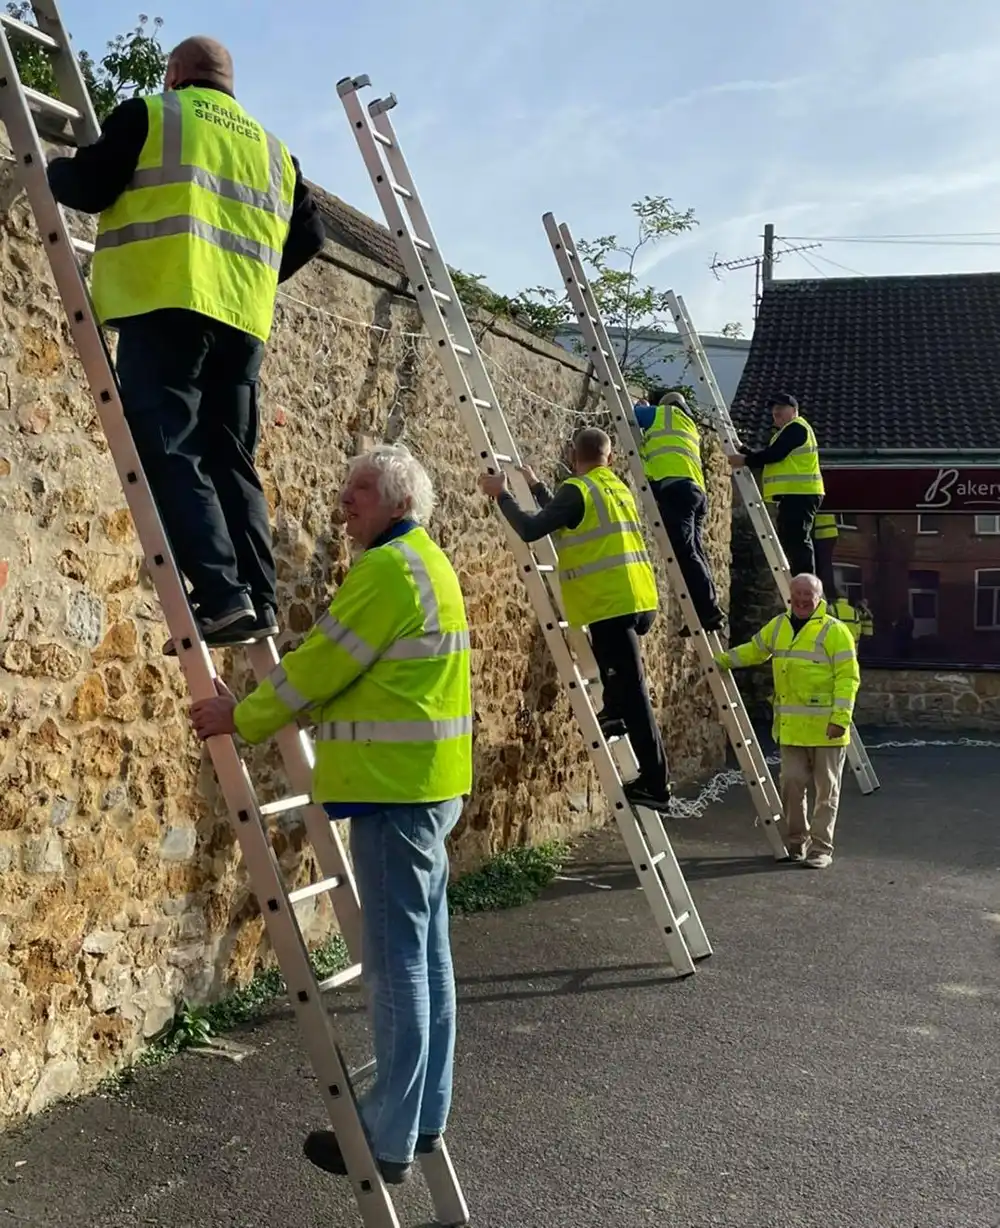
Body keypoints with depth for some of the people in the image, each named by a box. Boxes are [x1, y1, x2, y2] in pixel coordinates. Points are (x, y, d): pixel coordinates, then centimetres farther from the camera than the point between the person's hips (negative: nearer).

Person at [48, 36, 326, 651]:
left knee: (170, 454, -10)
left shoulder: (150, 115, 10)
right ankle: (259, 600, -1)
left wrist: (55, 169, 24)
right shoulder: (272, 149, 26)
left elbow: (87, 187, 3)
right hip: (243, 318, 6)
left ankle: (222, 598, -23)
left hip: (167, 303, -6)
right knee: (230, 460, 9)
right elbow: (310, 233, 22)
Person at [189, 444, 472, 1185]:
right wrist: (267, 713, 18)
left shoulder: (388, 568, -14)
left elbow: (322, 663, -14)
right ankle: (426, 1118, 24)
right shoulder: (426, 562, 18)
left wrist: (242, 717, -2)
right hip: (427, 785, 10)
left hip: (395, 790, -10)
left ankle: (389, 1140, 6)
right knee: (427, 954, 14)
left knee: (396, 961, -4)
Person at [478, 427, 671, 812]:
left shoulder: (577, 489, -6)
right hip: (640, 599, 8)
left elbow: (531, 530, -13)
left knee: (633, 691, -5)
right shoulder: (618, 487, 20)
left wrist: (502, 495, 0)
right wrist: (537, 488, 39)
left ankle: (654, 784, -3)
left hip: (612, 603, -8)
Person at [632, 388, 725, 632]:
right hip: (696, 491, 8)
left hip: (675, 487, -8)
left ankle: (708, 612, -25)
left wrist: (642, 407, 42)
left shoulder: (663, 414, 17)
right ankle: (709, 612, -1)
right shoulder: (690, 427, 36)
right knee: (693, 553, 6)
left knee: (684, 553, -16)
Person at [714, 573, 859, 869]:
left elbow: (848, 678, -11)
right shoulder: (778, 626, 10)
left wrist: (841, 717, -19)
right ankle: (796, 842, 22)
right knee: (792, 784, 8)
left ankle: (821, 848, 11)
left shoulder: (835, 631, -8)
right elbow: (754, 651, 26)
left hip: (826, 727, -5)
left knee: (826, 789, 3)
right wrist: (722, 661, 13)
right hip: (791, 727, 5)